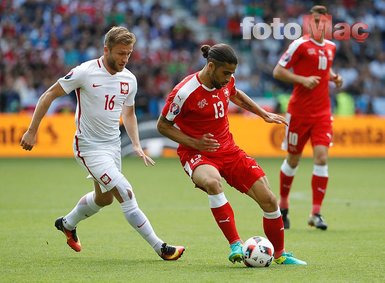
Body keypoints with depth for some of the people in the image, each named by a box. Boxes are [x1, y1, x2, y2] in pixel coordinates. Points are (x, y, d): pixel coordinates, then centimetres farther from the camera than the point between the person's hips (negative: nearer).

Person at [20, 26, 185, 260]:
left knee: (104, 199, 22)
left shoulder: (129, 79, 0)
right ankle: (160, 248, -11)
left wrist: (137, 145, 4)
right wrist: (32, 131, -9)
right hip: (89, 148, -7)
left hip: (113, 145, 7)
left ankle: (68, 224, 49)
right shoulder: (85, 72, -17)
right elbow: (49, 96, -9)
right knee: (126, 194, -16)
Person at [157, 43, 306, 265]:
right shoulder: (185, 92, -20)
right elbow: (163, 125, -9)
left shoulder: (227, 81, -2)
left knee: (268, 199, -4)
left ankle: (280, 254, 18)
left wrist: (265, 114, 23)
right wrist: (194, 143, -19)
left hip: (228, 150, 6)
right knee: (213, 182, -42)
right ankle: (236, 245, -34)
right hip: (196, 154, -6)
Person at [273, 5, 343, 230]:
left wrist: (334, 77, 8)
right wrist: (303, 79, -19)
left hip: (323, 112, 4)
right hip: (299, 110, -4)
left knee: (322, 157, -11)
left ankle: (316, 213, -10)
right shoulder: (300, 45, -7)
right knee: (293, 159, 7)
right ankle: (283, 205, 29)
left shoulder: (331, 47, 11)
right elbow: (278, 71, -8)